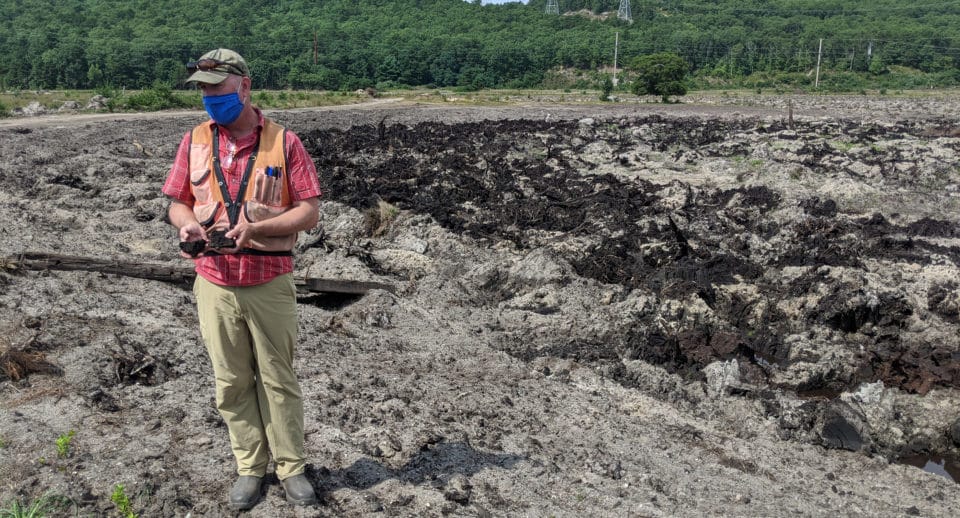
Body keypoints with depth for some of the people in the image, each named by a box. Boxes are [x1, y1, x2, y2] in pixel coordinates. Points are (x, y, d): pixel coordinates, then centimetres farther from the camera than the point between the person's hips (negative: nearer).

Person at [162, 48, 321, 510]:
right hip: (214, 284, 3)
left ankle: (291, 467, 22)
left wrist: (256, 227, -20)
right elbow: (177, 203, 12)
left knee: (278, 378, 7)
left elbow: (309, 212, -7)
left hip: (270, 284, -3)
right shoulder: (195, 142, 6)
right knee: (231, 382, 11)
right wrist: (188, 225, -11)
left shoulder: (283, 142, -4)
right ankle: (249, 467, 27)